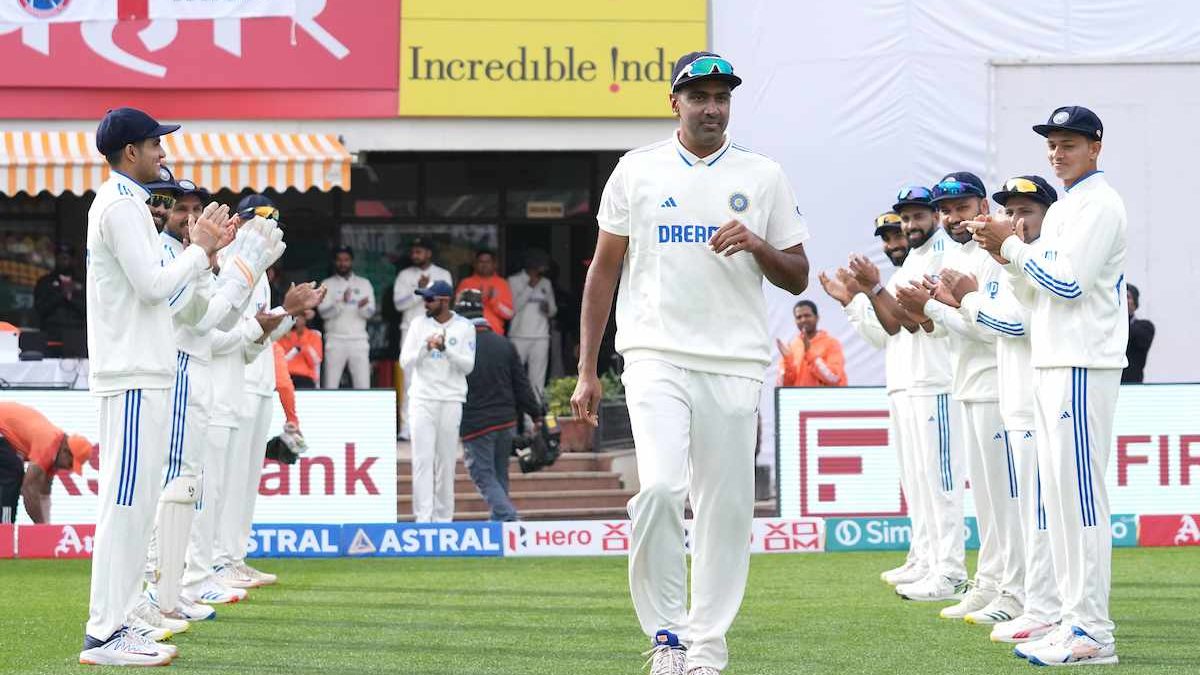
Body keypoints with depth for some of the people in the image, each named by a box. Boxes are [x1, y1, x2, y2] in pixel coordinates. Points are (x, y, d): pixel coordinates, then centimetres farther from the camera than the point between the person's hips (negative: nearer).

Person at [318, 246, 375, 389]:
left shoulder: (364, 284, 11)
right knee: (330, 385, -4)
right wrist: (342, 303, -24)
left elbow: (370, 312, 2)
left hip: (358, 340, 1)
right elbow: (323, 312, -7)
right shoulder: (327, 284, 6)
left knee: (363, 385, -3)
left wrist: (362, 307, -22)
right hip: (335, 340, -1)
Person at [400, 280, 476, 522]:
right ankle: (423, 517, -12)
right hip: (423, 400, 1)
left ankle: (443, 517, 10)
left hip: (451, 401, -1)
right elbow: (405, 361, 1)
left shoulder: (464, 327, 2)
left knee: (446, 461, 2)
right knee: (423, 459, -8)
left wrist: (445, 348, -18)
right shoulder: (419, 325, 6)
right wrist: (426, 347, -15)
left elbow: (468, 366, -4)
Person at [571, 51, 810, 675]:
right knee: (660, 487, -19)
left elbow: (797, 278, 11)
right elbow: (604, 270, 10)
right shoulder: (637, 171, 7)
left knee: (726, 506, 0)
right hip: (656, 358, -1)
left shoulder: (763, 177, 8)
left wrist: (758, 245, -11)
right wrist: (587, 372, 5)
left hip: (735, 366, 2)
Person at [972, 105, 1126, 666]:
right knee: (1058, 494, 10)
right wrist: (1004, 252, 7)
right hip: (1051, 366, 10)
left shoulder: (1099, 204, -9)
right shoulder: (1060, 210, 21)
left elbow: (1068, 283, -18)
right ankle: (1076, 621, 14)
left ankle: (1093, 632, -12)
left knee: (1079, 492, -12)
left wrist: (1011, 246, -8)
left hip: (1084, 367, -10)